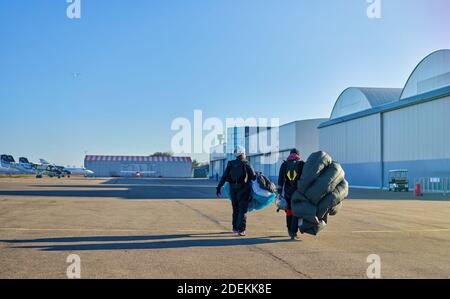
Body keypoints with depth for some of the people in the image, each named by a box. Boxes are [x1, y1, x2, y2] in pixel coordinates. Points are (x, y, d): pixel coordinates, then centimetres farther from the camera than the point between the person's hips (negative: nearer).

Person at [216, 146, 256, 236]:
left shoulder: (230, 164, 4)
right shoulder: (246, 164, -7)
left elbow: (224, 177, 1)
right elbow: (253, 177, -7)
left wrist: (219, 187, 4)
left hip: (233, 189, 4)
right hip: (243, 189, -4)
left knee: (236, 209, 18)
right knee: (243, 210, -1)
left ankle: (235, 228, 26)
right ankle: (241, 230, -8)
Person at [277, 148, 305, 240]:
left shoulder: (284, 164, 5)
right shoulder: (302, 164, -1)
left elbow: (280, 179, 1)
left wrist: (279, 192, 2)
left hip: (288, 192, 3)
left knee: (289, 210, 17)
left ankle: (290, 231, 30)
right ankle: (293, 233, -7)